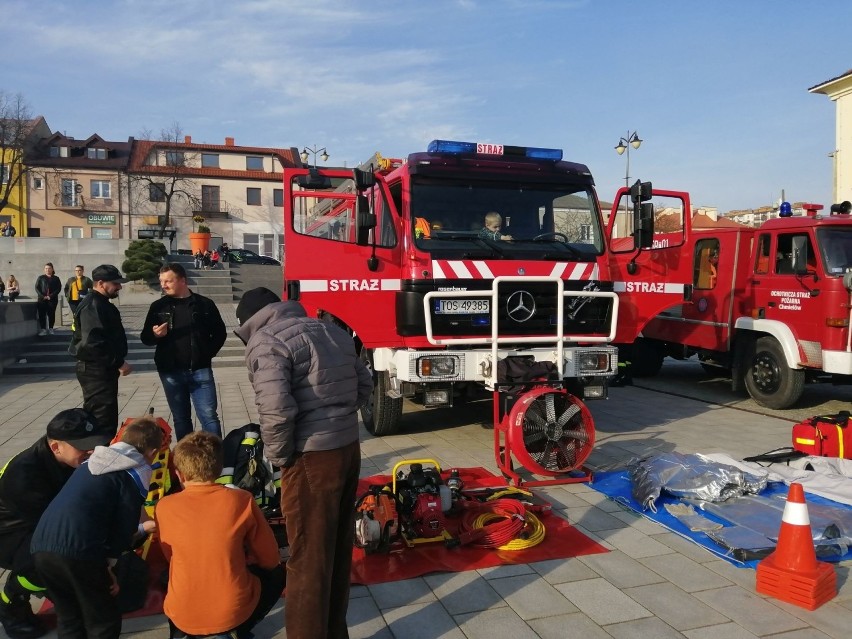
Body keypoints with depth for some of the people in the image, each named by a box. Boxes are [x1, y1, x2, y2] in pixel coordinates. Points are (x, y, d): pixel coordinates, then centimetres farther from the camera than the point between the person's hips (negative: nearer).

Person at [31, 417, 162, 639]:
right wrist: (107, 565, 12)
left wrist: (139, 527, 46)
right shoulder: (135, 475, 3)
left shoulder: (92, 463, 25)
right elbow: (122, 528, -1)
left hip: (41, 546, 7)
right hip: (78, 552, -7)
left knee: (68, 619, 24)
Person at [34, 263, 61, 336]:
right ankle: (43, 329, -2)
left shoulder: (56, 279, 10)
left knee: (51, 314, 0)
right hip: (42, 299, 0)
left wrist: (51, 296, -11)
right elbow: (37, 288, 5)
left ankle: (50, 329, 7)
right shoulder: (40, 278, 12)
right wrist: (43, 296, -10)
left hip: (52, 299, 0)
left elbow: (59, 288, 1)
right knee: (42, 314, -4)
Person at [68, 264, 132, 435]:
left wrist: (116, 362, 20)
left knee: (96, 418, 17)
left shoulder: (100, 303, 16)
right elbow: (93, 343, -28)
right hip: (96, 371, -11)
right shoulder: (93, 306, -18)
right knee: (104, 420, -9)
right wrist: (119, 362, -23)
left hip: (101, 369, 11)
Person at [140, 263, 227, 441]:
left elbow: (220, 332, 10)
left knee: (209, 416, -4)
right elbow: (145, 338, 8)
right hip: (171, 373, 2)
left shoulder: (205, 304, 1)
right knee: (181, 419, 11)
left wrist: (208, 353, -1)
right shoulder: (158, 306, 6)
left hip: (200, 370, -2)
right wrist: (155, 335, -14)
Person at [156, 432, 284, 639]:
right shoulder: (242, 500, -11)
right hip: (234, 613, -2)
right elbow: (270, 559, -1)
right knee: (276, 573, 26)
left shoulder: (164, 507, -7)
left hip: (183, 617, 2)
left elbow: (169, 559, 11)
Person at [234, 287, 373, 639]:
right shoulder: (330, 329, 14)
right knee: (338, 547, 21)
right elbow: (364, 385, 16)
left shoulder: (264, 342, -9)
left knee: (308, 557, 6)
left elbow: (276, 411, -22)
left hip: (312, 458, -8)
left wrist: (278, 456, -6)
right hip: (349, 447, 8)